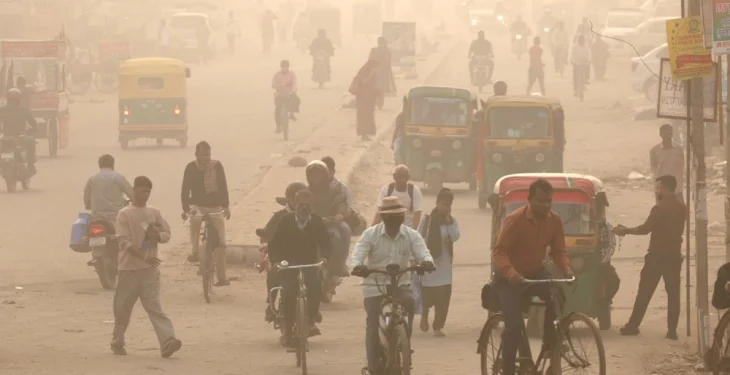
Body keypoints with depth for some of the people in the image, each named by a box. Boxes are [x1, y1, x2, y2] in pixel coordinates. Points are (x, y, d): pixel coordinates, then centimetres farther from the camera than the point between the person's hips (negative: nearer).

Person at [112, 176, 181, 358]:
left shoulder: (154, 213, 8)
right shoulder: (125, 214, -5)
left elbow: (167, 233, 13)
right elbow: (124, 242, -14)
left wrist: (156, 235, -11)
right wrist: (144, 256, -25)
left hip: (150, 268, 2)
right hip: (129, 268, -2)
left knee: (155, 307, -8)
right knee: (123, 308, 9)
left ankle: (167, 342, -21)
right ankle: (117, 342, 25)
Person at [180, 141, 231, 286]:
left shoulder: (217, 166, -10)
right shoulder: (191, 168, -11)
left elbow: (223, 186, -11)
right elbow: (185, 189, -11)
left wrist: (225, 206, -20)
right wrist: (185, 208, -20)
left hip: (215, 206, -2)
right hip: (197, 205, 2)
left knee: (220, 242, -6)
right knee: (195, 219, -28)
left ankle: (222, 277, -1)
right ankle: (195, 252, -13)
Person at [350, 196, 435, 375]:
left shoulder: (411, 235, 0)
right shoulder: (370, 234, -5)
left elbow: (423, 252, -12)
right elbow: (357, 254, -15)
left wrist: (427, 261, -38)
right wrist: (357, 265, -40)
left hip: (401, 284, 1)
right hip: (375, 285, -1)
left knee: (409, 303, -30)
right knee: (373, 325, -7)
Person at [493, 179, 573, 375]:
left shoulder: (554, 220, -7)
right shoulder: (515, 220, -22)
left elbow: (558, 251, -1)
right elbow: (499, 251, -23)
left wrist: (567, 270, -22)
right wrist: (511, 273, -41)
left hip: (535, 272, 4)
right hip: (510, 277, -4)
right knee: (514, 325, -17)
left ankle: (550, 342, -9)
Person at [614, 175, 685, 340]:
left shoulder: (660, 209, -13)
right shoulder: (682, 209, 8)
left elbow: (645, 229, -16)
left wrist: (625, 231, -5)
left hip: (657, 255, -5)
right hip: (674, 255, 5)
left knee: (644, 292, 1)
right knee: (673, 293, 4)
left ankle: (633, 325, 4)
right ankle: (672, 330, -1)